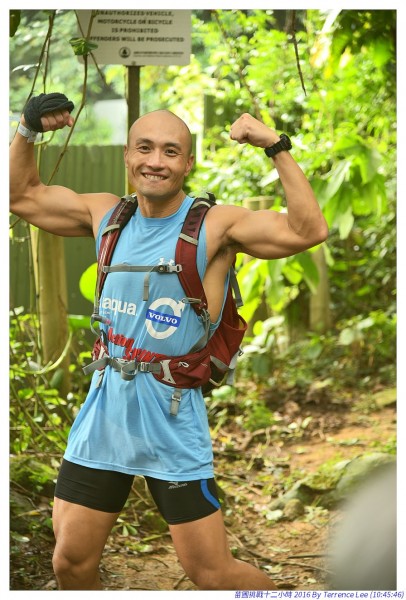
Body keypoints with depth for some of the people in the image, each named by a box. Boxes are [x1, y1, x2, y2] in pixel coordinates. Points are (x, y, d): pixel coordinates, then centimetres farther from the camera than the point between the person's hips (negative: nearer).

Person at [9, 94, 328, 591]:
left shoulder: (216, 226, -10)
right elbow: (20, 195, 17)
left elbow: (309, 231, -24)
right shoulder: (107, 216, 5)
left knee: (212, 574, 0)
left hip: (174, 427, -4)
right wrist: (27, 131, 3)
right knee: (71, 562, 8)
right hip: (102, 419, 5)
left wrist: (276, 148, -26)